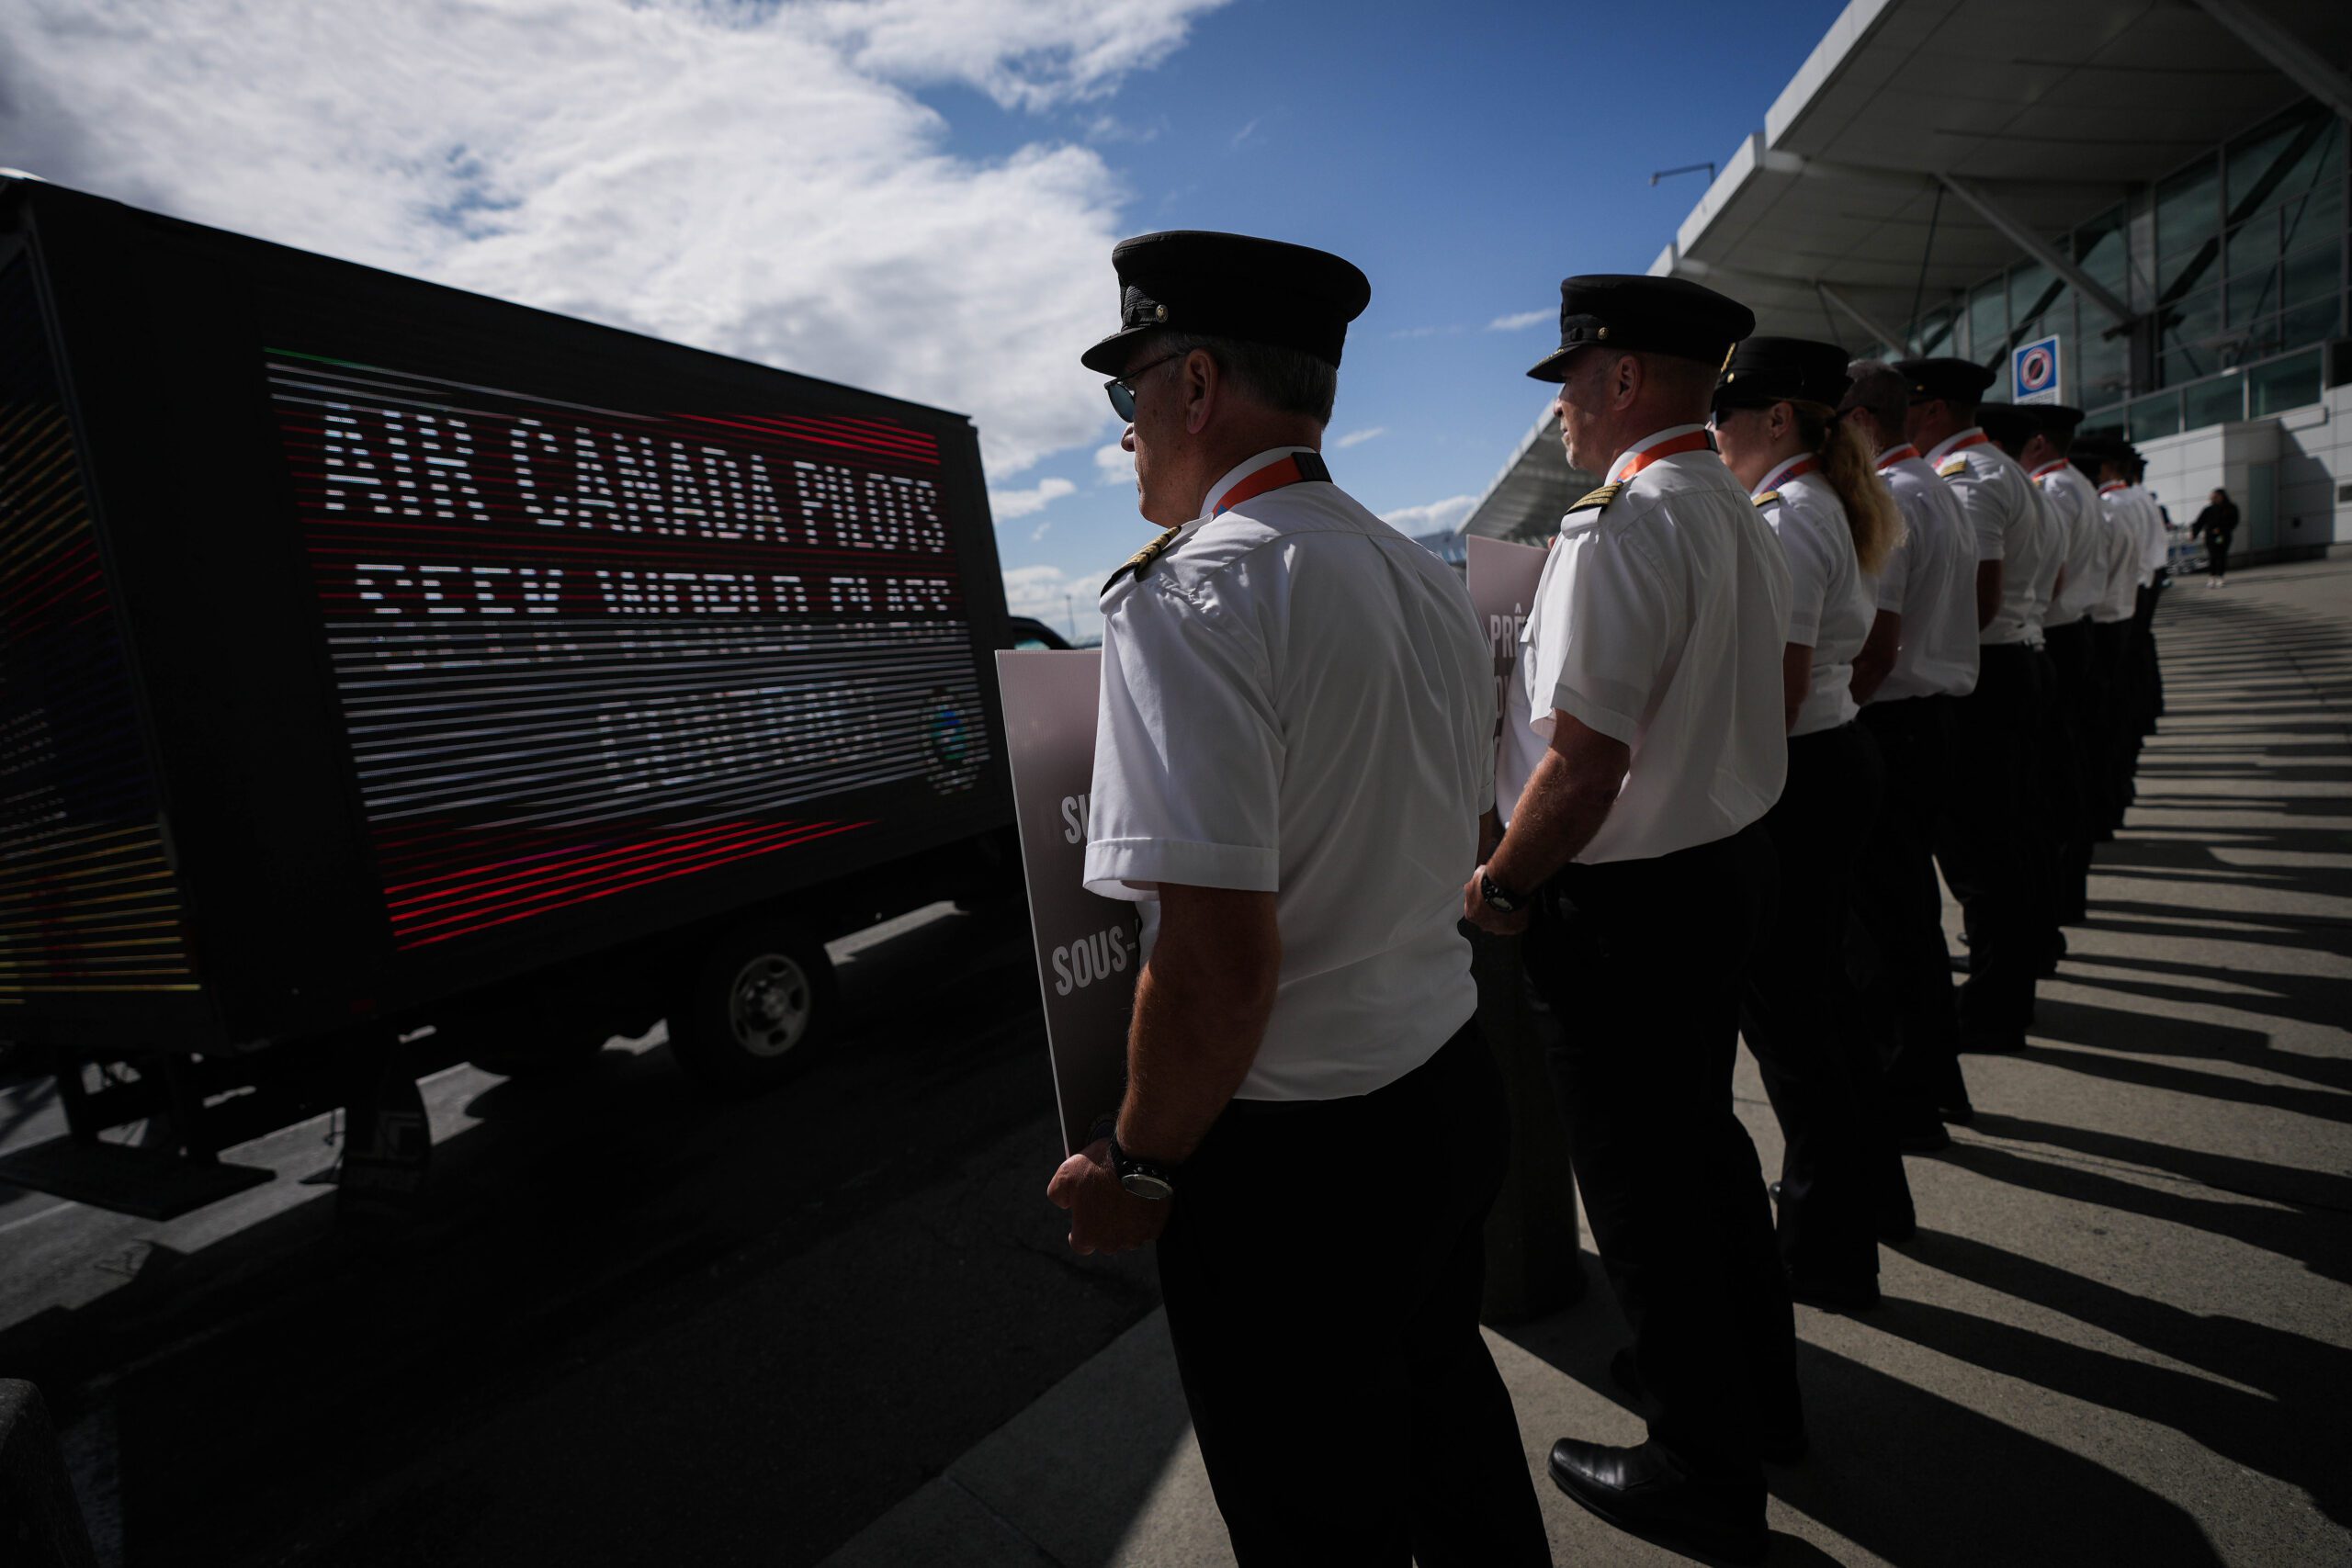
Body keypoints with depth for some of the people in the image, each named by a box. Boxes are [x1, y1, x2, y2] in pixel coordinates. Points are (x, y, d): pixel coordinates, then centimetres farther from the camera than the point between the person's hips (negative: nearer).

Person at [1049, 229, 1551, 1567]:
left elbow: (1218, 962, -28)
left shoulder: (1191, 592, -22)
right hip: (1457, 1092, 8)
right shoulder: (1432, 579, 5)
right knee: (1446, 1409, 31)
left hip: (1294, 1157, -8)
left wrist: (1140, 1165, -12)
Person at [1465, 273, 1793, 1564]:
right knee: (1704, 1142, 25)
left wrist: (1499, 883, -12)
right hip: (1733, 865, 10)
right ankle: (1762, 1402, 46)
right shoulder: (1742, 516, 11)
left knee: (1641, 1191, 8)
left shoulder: (1620, 524, -21)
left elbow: (1584, 762, -26)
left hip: (1630, 904, -10)